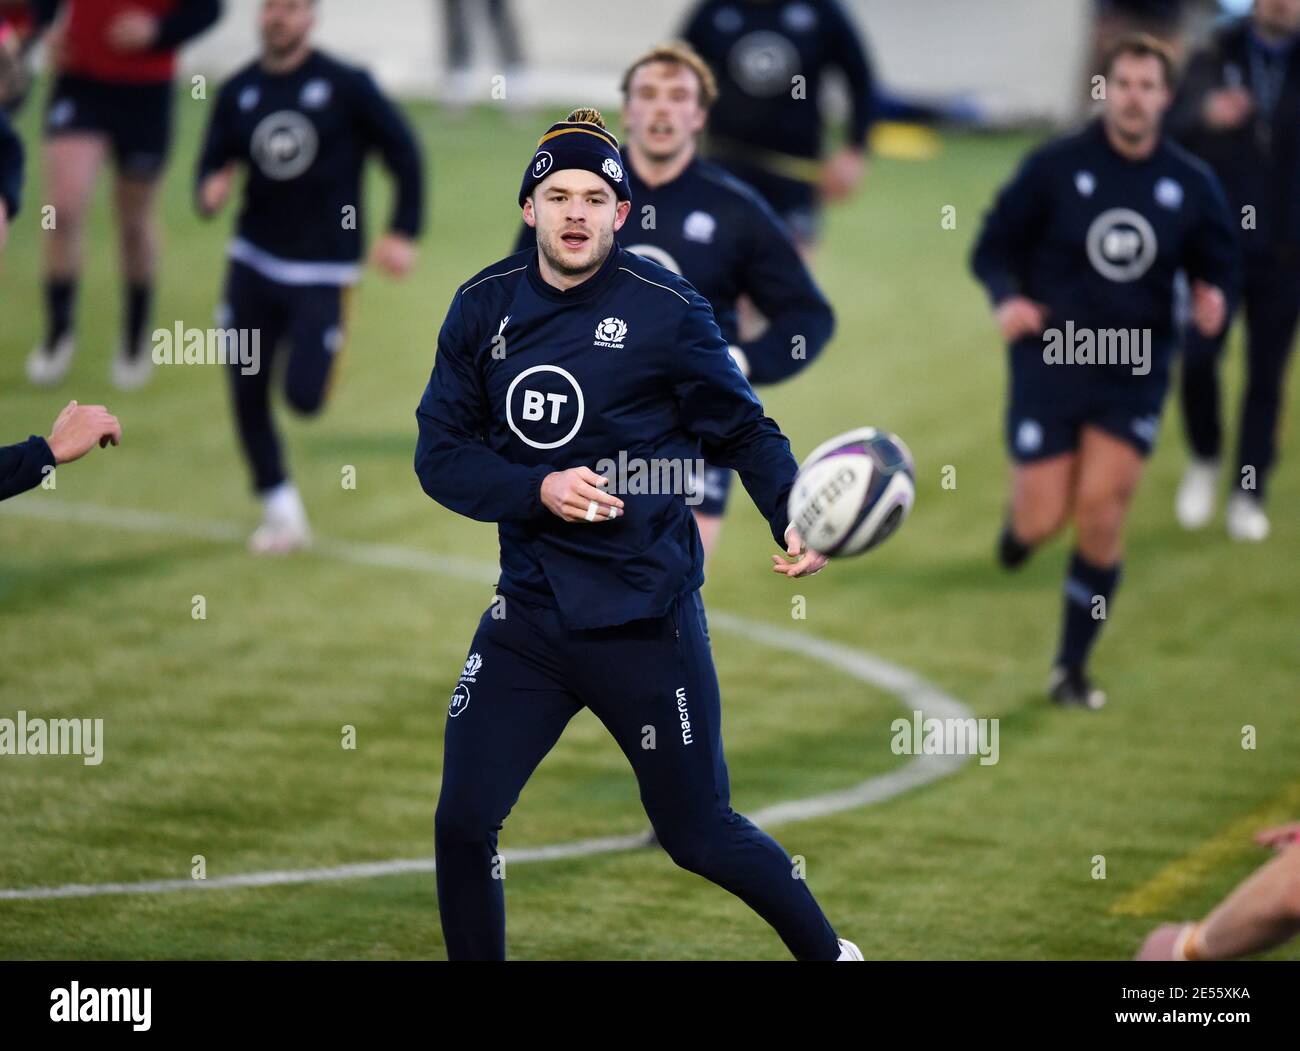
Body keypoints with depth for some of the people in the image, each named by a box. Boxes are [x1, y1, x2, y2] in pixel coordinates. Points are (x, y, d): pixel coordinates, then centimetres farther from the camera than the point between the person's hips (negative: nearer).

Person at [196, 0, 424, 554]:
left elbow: (402, 151, -3)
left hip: (322, 272, -4)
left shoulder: (346, 86, -8)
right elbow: (213, 166, 6)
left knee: (303, 396, -13)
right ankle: (281, 513, 16)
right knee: (246, 395, 1)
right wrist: (211, 191, -19)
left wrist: (402, 233, -9)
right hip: (253, 263, 4)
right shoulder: (239, 92, 3)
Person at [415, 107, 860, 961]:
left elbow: (745, 430, -1)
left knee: (700, 835, 6)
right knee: (462, 824, -4)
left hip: (646, 618, -3)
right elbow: (440, 455, 1)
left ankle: (826, 950, 30)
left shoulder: (666, 308, -8)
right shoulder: (484, 307, 2)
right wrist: (539, 490, -17)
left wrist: (794, 520, -20)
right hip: (529, 611, 3)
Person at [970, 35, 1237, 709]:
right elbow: (994, 248, 0)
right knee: (1042, 522, -3)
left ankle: (1072, 666, 9)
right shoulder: (1055, 167, -5)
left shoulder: (1190, 185, 2)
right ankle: (1020, 518, 38)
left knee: (1101, 518, -8)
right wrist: (1007, 298, -21)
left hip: (1134, 375, 1)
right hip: (1050, 365, -1)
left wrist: (1213, 299, -13)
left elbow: (1216, 265, 11)